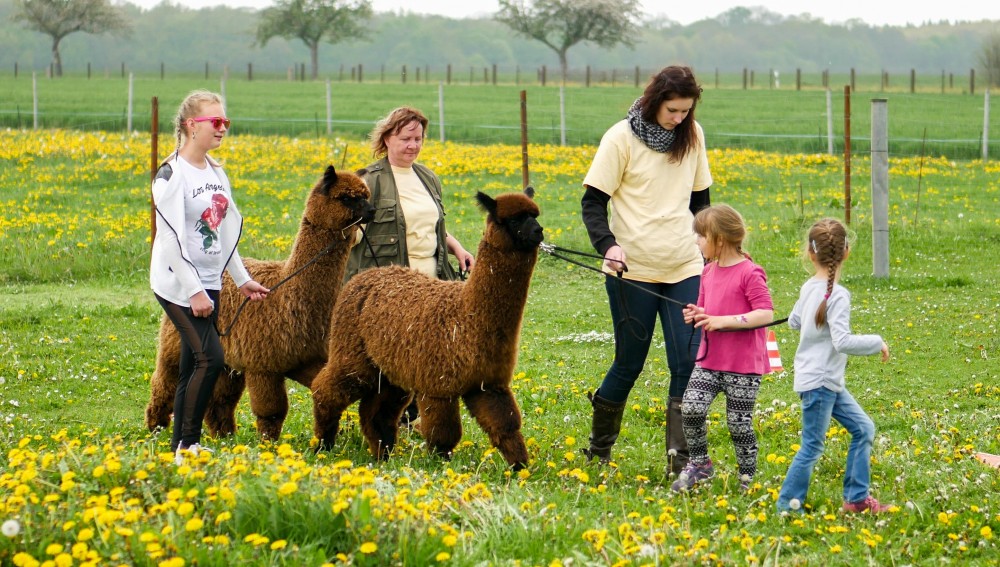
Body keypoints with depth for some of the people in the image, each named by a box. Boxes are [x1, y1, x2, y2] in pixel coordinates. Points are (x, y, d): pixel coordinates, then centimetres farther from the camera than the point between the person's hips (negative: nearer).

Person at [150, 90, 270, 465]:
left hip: (208, 283, 8)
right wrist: (194, 292, -19)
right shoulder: (173, 175, -13)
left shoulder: (216, 172, 12)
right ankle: (187, 444, -8)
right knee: (211, 358, -16)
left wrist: (242, 279, 19)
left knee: (192, 367, 7)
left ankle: (180, 446, 12)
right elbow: (171, 237, -17)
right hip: (179, 284, -8)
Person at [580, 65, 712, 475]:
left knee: (688, 362, -6)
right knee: (629, 363, 5)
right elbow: (592, 201, -5)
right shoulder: (622, 138, -7)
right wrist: (607, 244, -21)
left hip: (685, 267, 4)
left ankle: (683, 458, -3)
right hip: (633, 270, -4)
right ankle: (598, 450, 26)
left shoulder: (692, 136, 7)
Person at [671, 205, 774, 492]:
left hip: (743, 365, -6)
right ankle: (698, 464, 9)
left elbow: (766, 314, -21)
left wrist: (723, 321, -23)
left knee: (739, 422, 1)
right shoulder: (708, 272, 10)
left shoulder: (749, 274, -15)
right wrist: (696, 315, -1)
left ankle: (748, 477, 18)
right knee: (691, 407, -9)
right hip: (709, 360, 7)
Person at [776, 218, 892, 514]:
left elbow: (794, 321, 20)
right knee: (812, 447, 0)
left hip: (829, 382, 9)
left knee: (863, 428, 13)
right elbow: (843, 342, -29)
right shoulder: (837, 295, -22)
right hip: (818, 383, -9)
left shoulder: (809, 287, 5)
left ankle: (856, 498, 18)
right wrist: (876, 343, -17)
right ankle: (787, 503, 10)